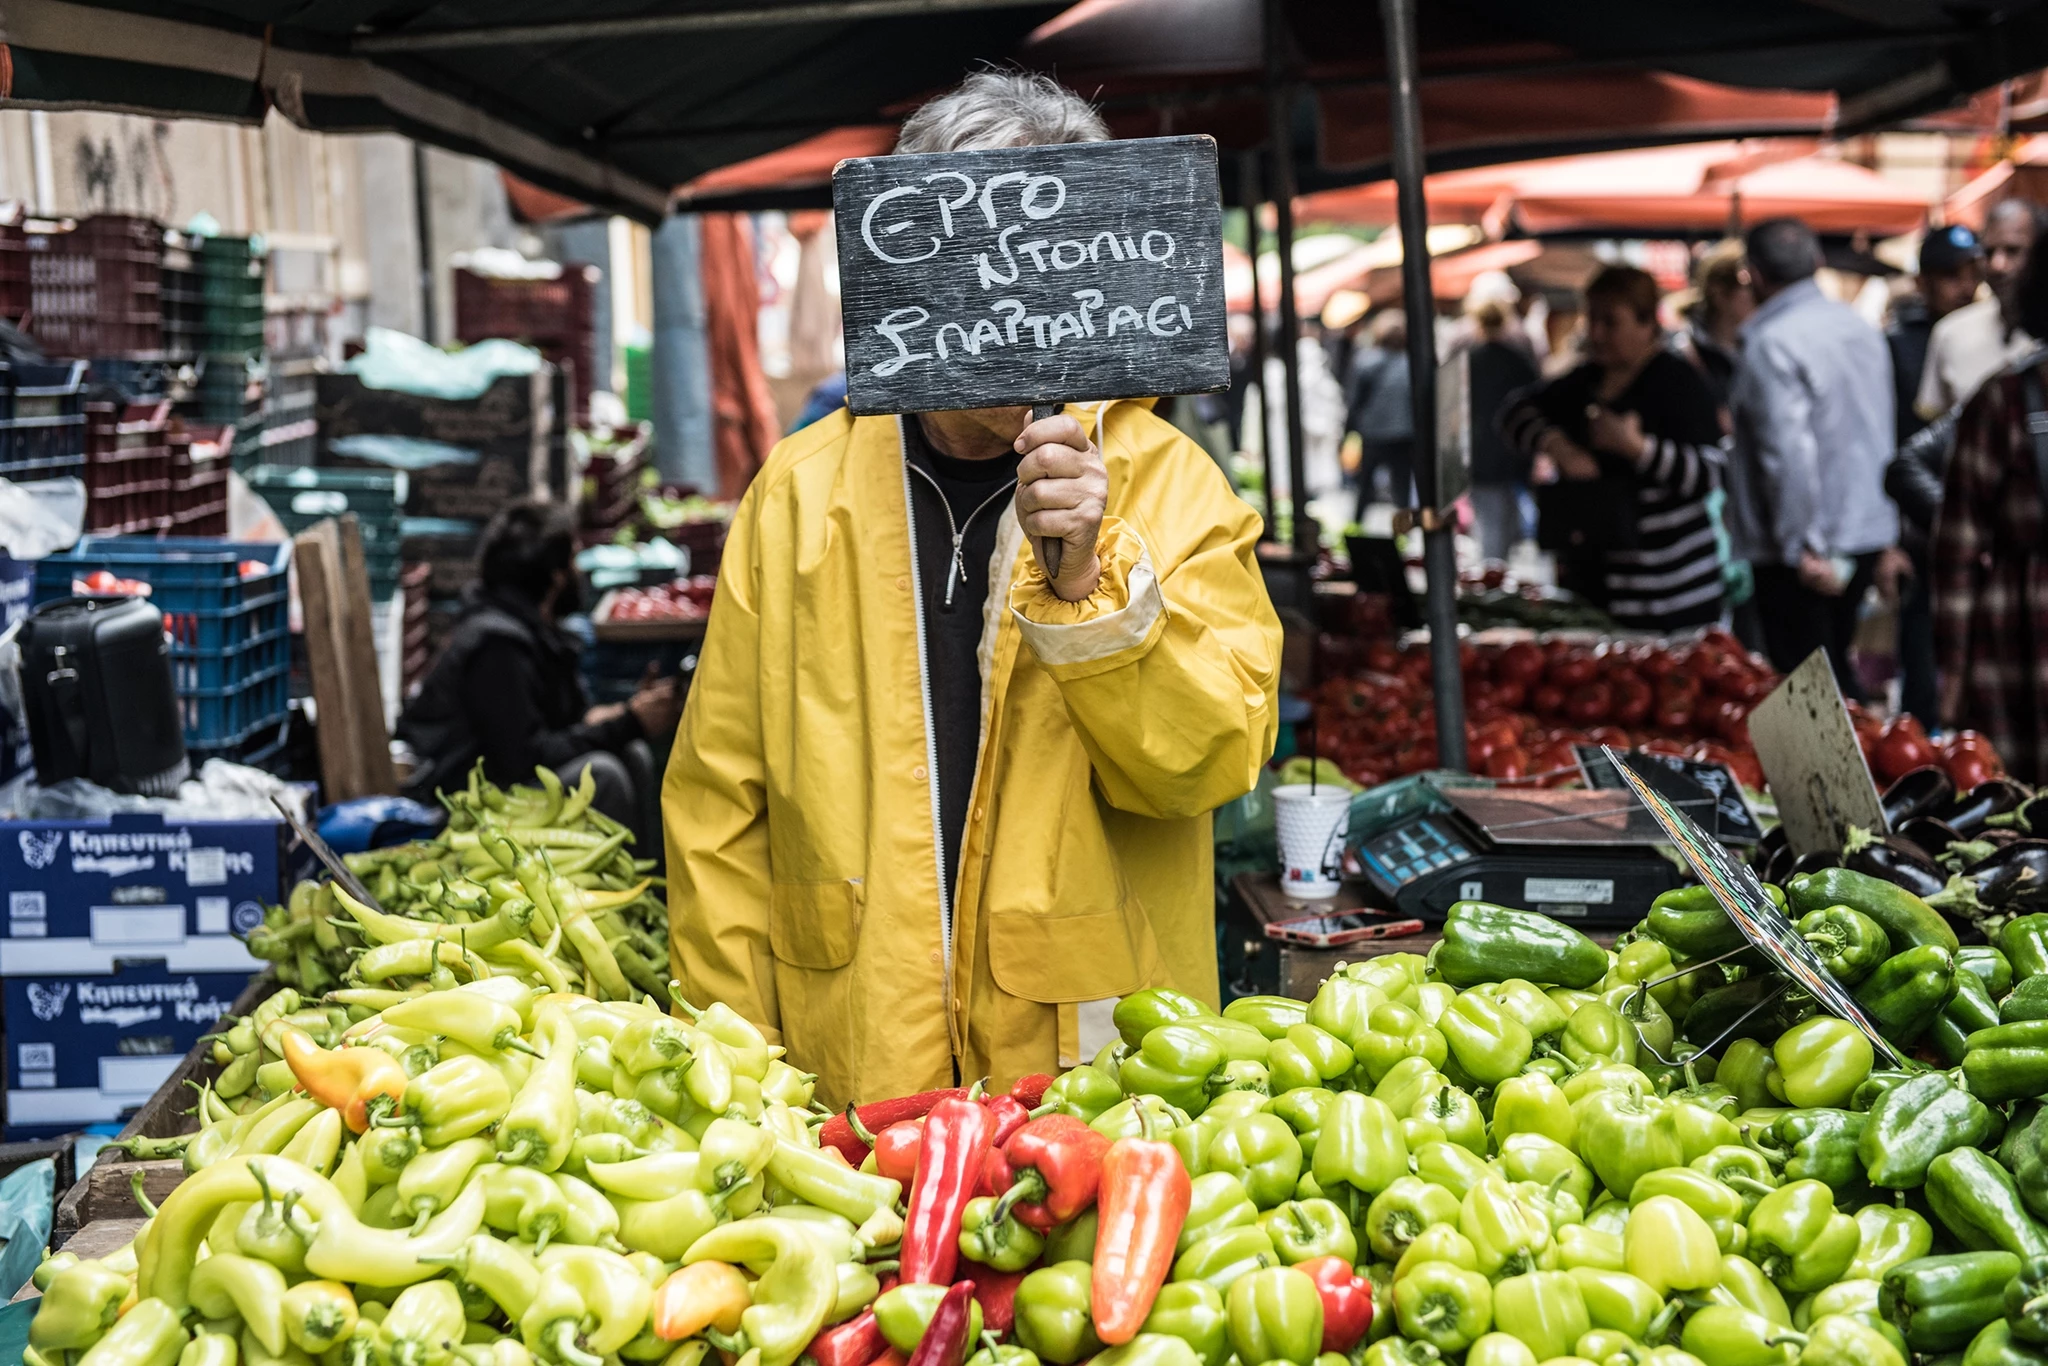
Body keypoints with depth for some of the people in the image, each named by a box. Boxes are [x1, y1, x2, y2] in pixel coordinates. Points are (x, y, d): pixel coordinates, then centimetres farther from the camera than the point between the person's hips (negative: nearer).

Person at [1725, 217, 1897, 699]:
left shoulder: (1772, 343, -17)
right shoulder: (1862, 328, 11)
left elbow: (1788, 449, -24)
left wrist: (1804, 546, -20)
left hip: (1804, 554, -8)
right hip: (1869, 532, 8)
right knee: (1834, 670, 19)